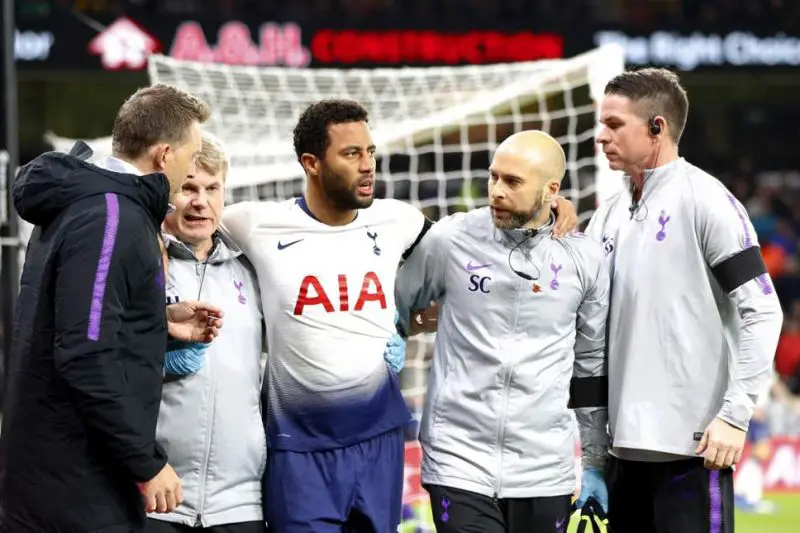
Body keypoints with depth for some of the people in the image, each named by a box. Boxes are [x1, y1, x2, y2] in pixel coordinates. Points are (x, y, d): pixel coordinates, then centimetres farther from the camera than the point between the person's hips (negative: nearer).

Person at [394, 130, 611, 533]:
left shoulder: (584, 259, 2)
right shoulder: (450, 240, -3)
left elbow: (592, 365, 11)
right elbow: (395, 307, 13)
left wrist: (596, 463, 13)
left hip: (543, 472, 2)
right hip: (460, 465, -2)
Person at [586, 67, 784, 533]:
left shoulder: (705, 201, -7)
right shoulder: (610, 215, 14)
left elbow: (762, 313, -11)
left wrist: (735, 413, -17)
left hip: (692, 446, -7)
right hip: (627, 444, 7)